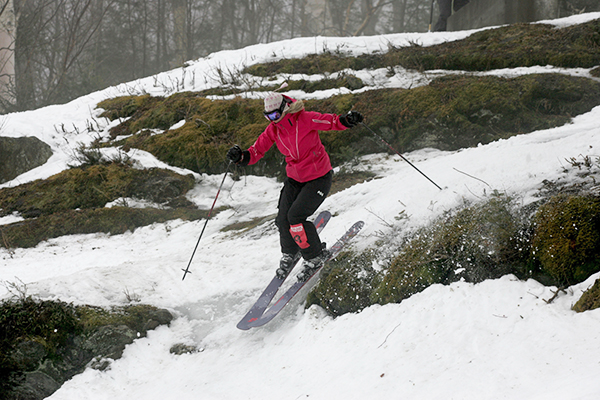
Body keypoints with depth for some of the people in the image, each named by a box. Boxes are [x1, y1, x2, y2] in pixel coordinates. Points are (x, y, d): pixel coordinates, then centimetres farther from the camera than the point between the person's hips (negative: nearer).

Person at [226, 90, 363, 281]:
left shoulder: (305, 119, -20)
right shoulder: (273, 129, -4)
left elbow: (332, 122, -13)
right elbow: (257, 151, -2)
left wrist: (346, 120, -35)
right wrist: (241, 157, -22)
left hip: (319, 178, -5)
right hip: (294, 178, 6)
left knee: (295, 217, -17)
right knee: (283, 219, -4)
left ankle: (316, 257, 4)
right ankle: (288, 254, 28)